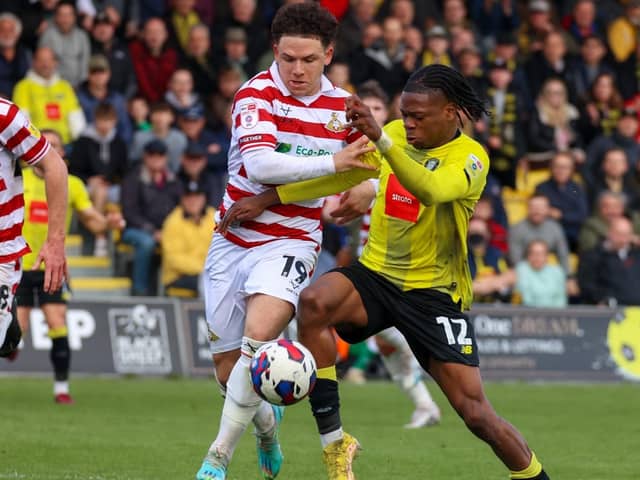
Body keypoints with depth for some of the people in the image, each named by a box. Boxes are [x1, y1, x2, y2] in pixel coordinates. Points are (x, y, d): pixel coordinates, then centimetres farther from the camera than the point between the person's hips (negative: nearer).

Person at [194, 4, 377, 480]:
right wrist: (330, 164, -31)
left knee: (257, 336, -27)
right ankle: (267, 424, 41)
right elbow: (258, 163, -27)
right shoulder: (257, 93, -11)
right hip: (234, 240, 0)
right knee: (227, 364, 6)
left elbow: (361, 169, 21)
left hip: (290, 242, 0)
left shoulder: (344, 107, 2)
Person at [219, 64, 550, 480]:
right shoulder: (396, 135, 2)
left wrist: (380, 138, -48)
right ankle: (334, 442, -23)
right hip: (376, 274, 4)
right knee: (314, 301, -30)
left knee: (475, 412, -12)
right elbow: (343, 173, 14)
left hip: (434, 290, -4)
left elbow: (432, 190, -36)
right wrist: (268, 198, 8)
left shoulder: (471, 157, -15)